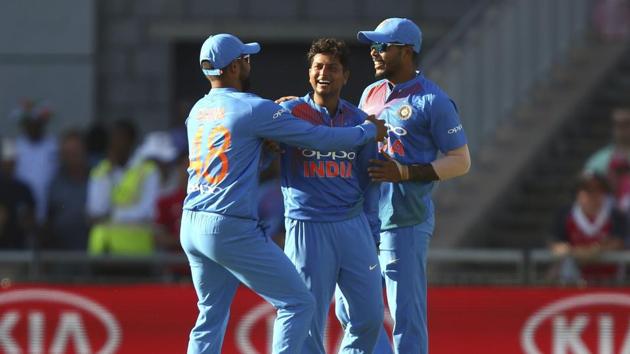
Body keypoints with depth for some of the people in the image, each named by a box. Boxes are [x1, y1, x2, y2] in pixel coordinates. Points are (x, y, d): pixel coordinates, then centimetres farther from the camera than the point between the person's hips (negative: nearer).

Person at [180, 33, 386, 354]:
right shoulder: (254, 109, -9)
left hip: (191, 226, 8)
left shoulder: (198, 111, 13)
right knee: (297, 303, 0)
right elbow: (320, 138, -5)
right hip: (231, 228, -8)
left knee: (211, 316, 18)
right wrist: (370, 131, 9)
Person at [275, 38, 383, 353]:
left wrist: (372, 232, 11)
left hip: (354, 226, 4)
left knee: (369, 316, 5)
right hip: (307, 228, -4)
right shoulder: (289, 112, -1)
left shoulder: (358, 120, 9)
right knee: (310, 319, -2)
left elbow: (368, 181, 15)